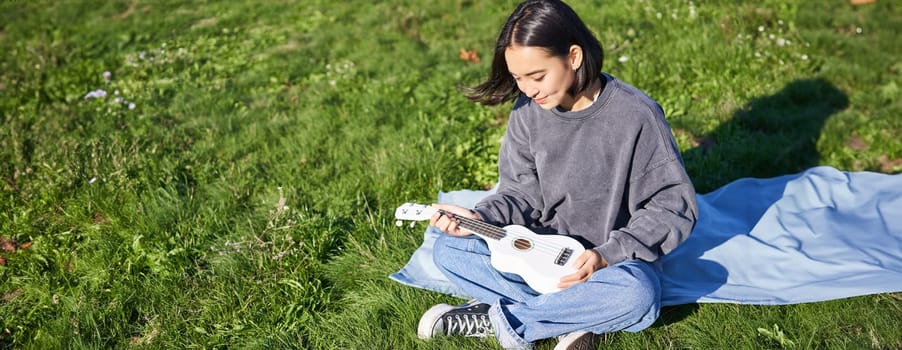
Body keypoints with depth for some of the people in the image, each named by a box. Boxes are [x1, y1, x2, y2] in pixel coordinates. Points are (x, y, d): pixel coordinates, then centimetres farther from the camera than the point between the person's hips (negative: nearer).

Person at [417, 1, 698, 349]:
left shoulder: (636, 115, -18)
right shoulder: (528, 113, -6)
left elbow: (674, 205, -13)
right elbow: (523, 193, 2)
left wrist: (608, 254, -23)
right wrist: (479, 217, -18)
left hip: (614, 259, -3)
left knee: (639, 294, -37)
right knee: (448, 250, -14)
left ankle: (495, 318, -17)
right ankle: (574, 315, -16)